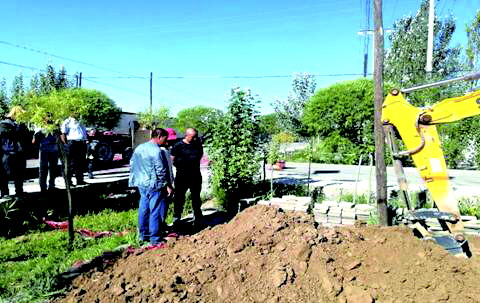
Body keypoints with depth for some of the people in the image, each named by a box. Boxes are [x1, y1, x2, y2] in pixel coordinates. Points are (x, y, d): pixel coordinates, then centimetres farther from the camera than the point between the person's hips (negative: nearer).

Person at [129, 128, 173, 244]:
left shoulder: (139, 148, 10)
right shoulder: (156, 151, -18)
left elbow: (132, 164, 18)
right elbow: (161, 171, -18)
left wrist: (136, 179, 25)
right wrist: (168, 186, -11)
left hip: (142, 184, 9)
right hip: (155, 186, -9)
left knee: (144, 210, 16)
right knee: (156, 212, 0)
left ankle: (143, 235, 27)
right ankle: (155, 238, 7)